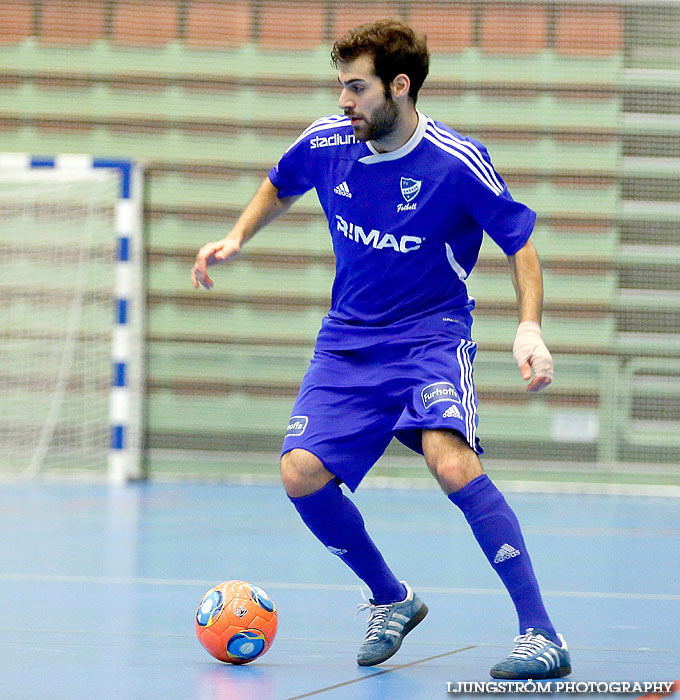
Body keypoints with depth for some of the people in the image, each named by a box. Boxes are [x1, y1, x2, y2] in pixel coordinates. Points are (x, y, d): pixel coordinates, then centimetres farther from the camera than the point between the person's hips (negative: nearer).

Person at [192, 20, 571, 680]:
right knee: (302, 474, -13)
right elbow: (278, 188, 20)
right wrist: (236, 238, 6)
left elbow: (521, 247, -5)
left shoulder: (458, 162, -16)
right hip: (347, 342, 5)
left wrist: (529, 328, -19)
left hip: (432, 335, -5)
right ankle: (390, 600, 14)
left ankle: (540, 633, -23)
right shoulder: (324, 143, -4)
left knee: (451, 461, -30)